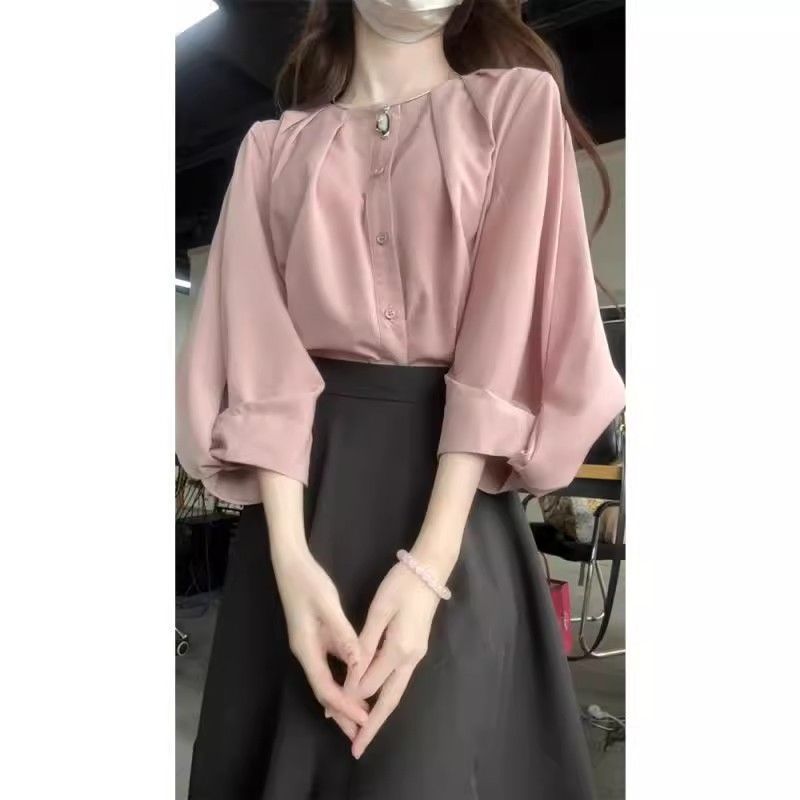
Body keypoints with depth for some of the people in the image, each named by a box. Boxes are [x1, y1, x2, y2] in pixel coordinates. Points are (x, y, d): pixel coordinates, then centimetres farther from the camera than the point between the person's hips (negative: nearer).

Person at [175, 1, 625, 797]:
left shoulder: (519, 102, 7)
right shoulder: (273, 146, 12)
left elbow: (513, 329, -6)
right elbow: (258, 348, 0)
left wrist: (427, 563, -15)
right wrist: (290, 557, -14)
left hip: (455, 476, -1)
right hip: (305, 479, 2)